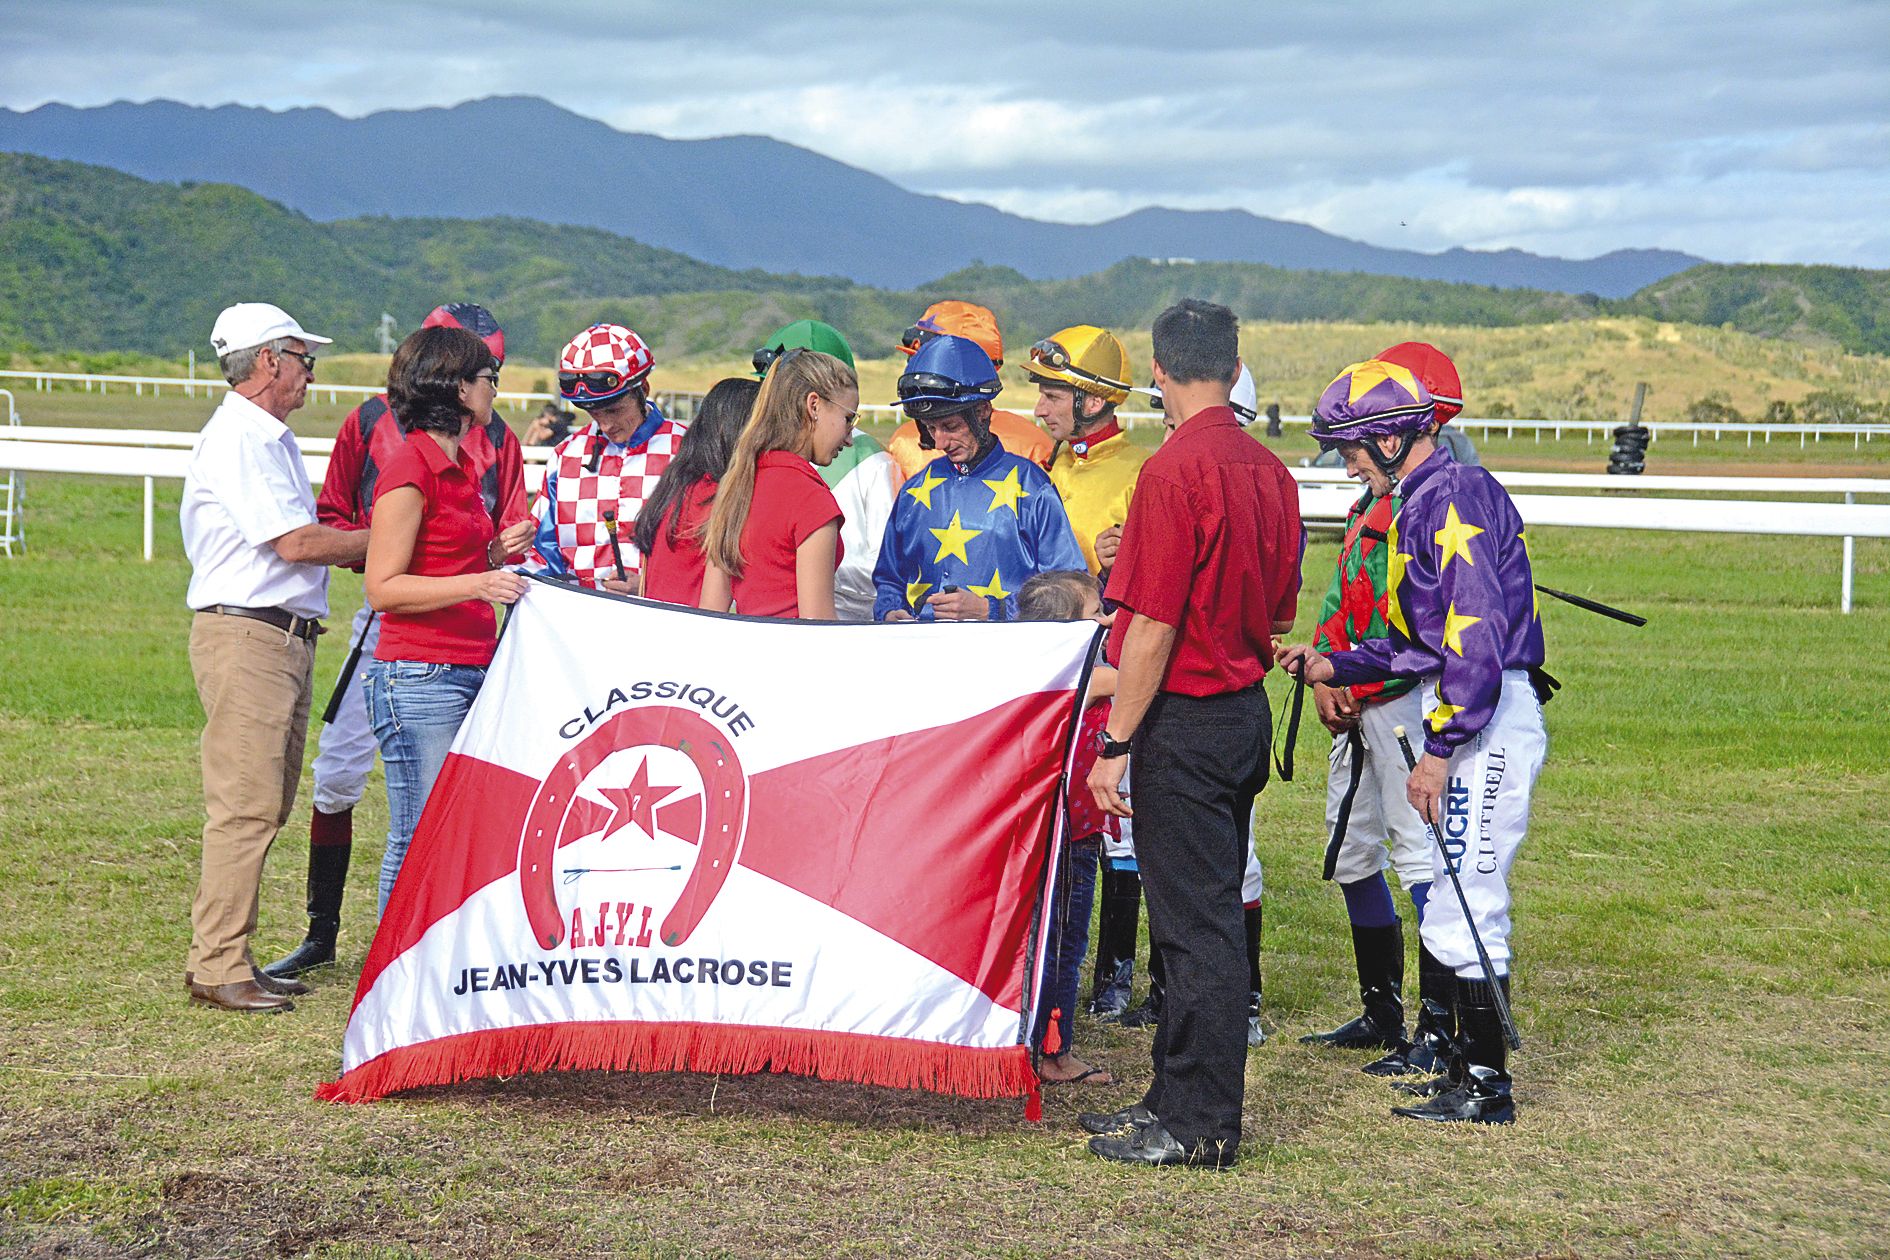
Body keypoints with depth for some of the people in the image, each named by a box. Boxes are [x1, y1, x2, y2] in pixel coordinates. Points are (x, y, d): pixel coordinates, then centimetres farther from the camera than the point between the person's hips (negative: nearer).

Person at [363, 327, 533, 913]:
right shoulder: (410, 466, -11)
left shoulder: (461, 464, 16)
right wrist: (476, 583, -22)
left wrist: (495, 552, 10)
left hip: (471, 671, 9)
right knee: (419, 840, -5)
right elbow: (384, 587, -14)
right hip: (419, 677, -9)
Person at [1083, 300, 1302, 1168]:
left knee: (1194, 924, -3)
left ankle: (1200, 1126, 3)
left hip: (1185, 718, -9)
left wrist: (1116, 742, -15)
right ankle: (1179, 1099, 24)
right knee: (1207, 916, 15)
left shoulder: (1174, 470, -17)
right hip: (1246, 712, 9)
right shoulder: (1269, 471, 8)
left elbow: (1155, 625, -20)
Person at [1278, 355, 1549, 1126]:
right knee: (1461, 899, 14)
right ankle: (1474, 1071, 21)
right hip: (1474, 720, 11)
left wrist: (1438, 750, -22)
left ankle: (1486, 1085, 0)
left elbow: (1476, 636, -22)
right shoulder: (1423, 502, 18)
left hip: (1489, 721, -11)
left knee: (1463, 906, -7)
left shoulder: (1453, 500, -14)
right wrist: (1334, 666, 19)